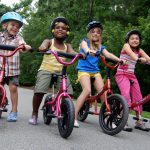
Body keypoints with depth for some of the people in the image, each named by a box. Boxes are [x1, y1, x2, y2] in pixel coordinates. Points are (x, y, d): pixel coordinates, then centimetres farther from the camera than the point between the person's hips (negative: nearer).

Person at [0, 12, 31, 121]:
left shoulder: (18, 38, 1)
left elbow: (22, 46, -14)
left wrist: (26, 47, -36)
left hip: (13, 68, -1)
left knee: (13, 88, -6)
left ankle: (14, 111, 7)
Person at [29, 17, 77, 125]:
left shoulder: (67, 46, 8)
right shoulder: (49, 42, 0)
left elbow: (72, 52, -11)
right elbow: (43, 46, -22)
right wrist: (43, 48, -46)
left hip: (60, 71, 3)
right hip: (46, 70, -3)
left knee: (68, 92, -15)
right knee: (39, 91, -20)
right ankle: (34, 114, 3)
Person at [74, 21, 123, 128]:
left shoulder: (101, 47, 13)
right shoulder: (85, 42, 2)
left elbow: (108, 54, -3)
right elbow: (85, 48, -22)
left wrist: (119, 60, -22)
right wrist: (89, 51, -46)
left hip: (95, 71, 4)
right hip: (84, 70, -4)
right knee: (87, 90, -25)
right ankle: (74, 116, -20)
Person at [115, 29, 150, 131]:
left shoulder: (139, 50, 9)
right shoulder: (126, 46, -7)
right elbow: (131, 53, -29)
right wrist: (139, 59, -48)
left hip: (132, 75, 6)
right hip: (122, 74, -6)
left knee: (138, 97, 5)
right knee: (126, 94, -24)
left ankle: (139, 121, 18)